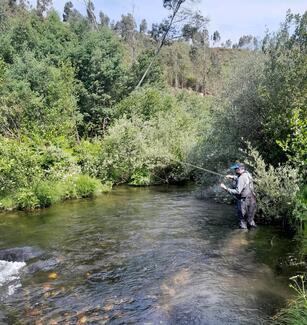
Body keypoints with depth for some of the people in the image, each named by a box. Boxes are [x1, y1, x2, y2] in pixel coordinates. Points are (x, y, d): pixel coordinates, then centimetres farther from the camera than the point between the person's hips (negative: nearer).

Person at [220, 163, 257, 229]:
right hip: (251, 200, 9)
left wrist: (226, 188, -25)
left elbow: (237, 191, -27)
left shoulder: (242, 178, -22)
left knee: (243, 220, 3)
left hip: (244, 202, -9)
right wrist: (233, 177, 13)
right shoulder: (247, 174, 6)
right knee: (250, 219, 22)